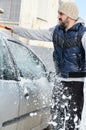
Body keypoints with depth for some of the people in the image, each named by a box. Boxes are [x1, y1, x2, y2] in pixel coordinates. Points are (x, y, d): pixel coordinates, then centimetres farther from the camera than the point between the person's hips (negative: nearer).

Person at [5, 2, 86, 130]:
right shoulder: (57, 30, 7)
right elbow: (36, 34, 15)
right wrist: (14, 29, 17)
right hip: (60, 80, 6)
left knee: (73, 117, 0)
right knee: (56, 115, 12)